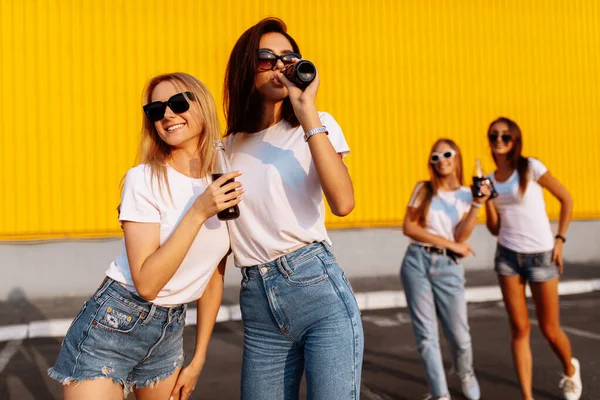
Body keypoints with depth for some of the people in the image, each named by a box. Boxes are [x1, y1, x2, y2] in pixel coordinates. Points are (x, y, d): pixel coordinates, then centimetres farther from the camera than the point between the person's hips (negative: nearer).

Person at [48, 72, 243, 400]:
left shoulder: (226, 183, 1)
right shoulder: (144, 180, -14)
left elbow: (213, 280, 8)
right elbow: (146, 283, -21)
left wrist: (198, 358, 11)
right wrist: (198, 212, -26)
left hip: (170, 333, 5)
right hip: (113, 324, -5)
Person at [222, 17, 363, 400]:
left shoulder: (318, 126, 1)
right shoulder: (228, 147, 11)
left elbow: (342, 202, -19)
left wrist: (308, 113, -18)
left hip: (320, 289, -3)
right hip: (258, 306, 4)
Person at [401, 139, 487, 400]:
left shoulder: (467, 195, 7)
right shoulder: (424, 189, 8)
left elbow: (461, 236, -5)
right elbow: (409, 227, -3)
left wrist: (477, 204, -15)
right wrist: (449, 244, -6)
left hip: (448, 268, 0)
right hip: (417, 262, 0)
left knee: (459, 336, 0)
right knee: (426, 334, -2)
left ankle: (465, 374, 34)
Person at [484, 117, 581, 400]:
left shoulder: (531, 167, -7)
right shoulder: (490, 179, 6)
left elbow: (566, 200, -1)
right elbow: (495, 229, 7)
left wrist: (560, 239, -5)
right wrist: (486, 200, -8)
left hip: (541, 256, -3)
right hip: (508, 257, 3)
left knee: (549, 329, 5)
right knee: (519, 328, 0)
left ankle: (570, 370, 37)